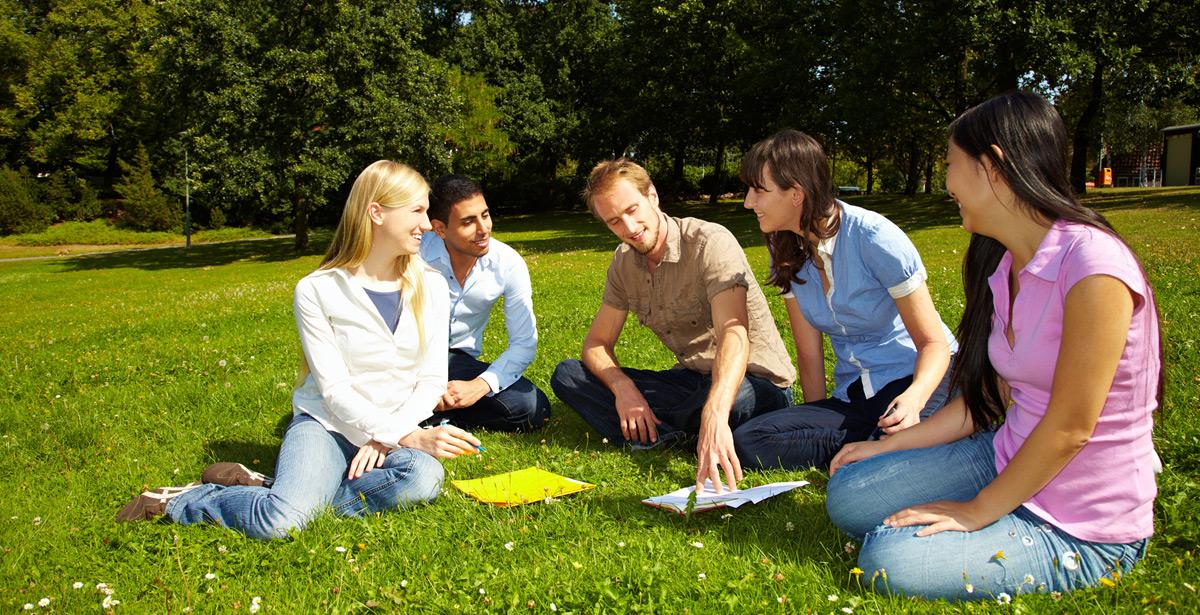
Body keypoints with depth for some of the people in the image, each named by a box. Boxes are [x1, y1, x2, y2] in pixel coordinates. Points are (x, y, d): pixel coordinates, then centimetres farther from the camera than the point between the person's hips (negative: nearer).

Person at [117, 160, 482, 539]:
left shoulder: (430, 287, 1)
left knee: (424, 477, -34)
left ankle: (284, 492, -15)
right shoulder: (317, 291, -8)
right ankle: (179, 501, 1)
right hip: (326, 424, -3)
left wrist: (384, 438, -16)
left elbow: (432, 379, -1)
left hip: (400, 428, 3)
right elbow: (334, 390, -13)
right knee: (277, 523, -30)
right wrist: (407, 438, -24)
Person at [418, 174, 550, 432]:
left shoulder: (509, 264, -12)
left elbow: (524, 343, -9)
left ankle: (429, 415, -14)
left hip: (460, 360, 3)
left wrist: (480, 385, -25)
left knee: (533, 408, -21)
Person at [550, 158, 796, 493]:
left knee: (732, 399, -43)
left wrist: (714, 416, -53)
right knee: (566, 375, -7)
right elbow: (597, 343, 5)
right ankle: (669, 436, -23)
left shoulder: (711, 243, -21)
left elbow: (734, 333, -36)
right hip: (693, 379, 6)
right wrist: (622, 387, -19)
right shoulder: (624, 262, 2)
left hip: (755, 382, -6)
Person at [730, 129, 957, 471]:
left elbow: (934, 343, -12)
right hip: (852, 397, 6)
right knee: (747, 442, -21)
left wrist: (914, 398, -31)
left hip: (917, 379, -6)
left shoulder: (874, 238, -14)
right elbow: (809, 352, 7)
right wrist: (817, 425, 4)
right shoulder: (786, 251, 3)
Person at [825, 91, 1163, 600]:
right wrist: (886, 447, 7)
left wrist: (977, 511, -14)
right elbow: (990, 395, 7)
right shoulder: (1005, 267, 1)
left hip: (1083, 526, -7)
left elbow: (1068, 428, -23)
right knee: (848, 496, -1)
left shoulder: (1092, 266, -26)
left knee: (889, 560, -19)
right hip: (1012, 459, 8)